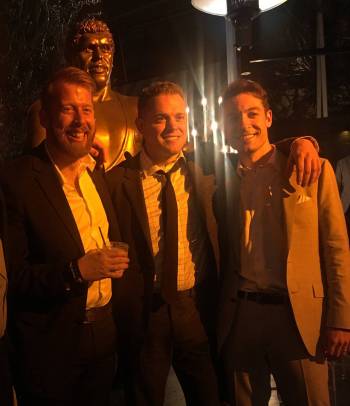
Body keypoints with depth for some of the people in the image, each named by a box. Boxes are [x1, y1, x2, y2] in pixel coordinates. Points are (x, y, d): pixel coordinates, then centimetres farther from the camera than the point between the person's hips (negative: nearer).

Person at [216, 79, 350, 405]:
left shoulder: (314, 170, 1)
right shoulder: (221, 180, 6)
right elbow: (221, 254, 8)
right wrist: (215, 317, 3)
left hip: (300, 316, -1)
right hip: (238, 317, 2)